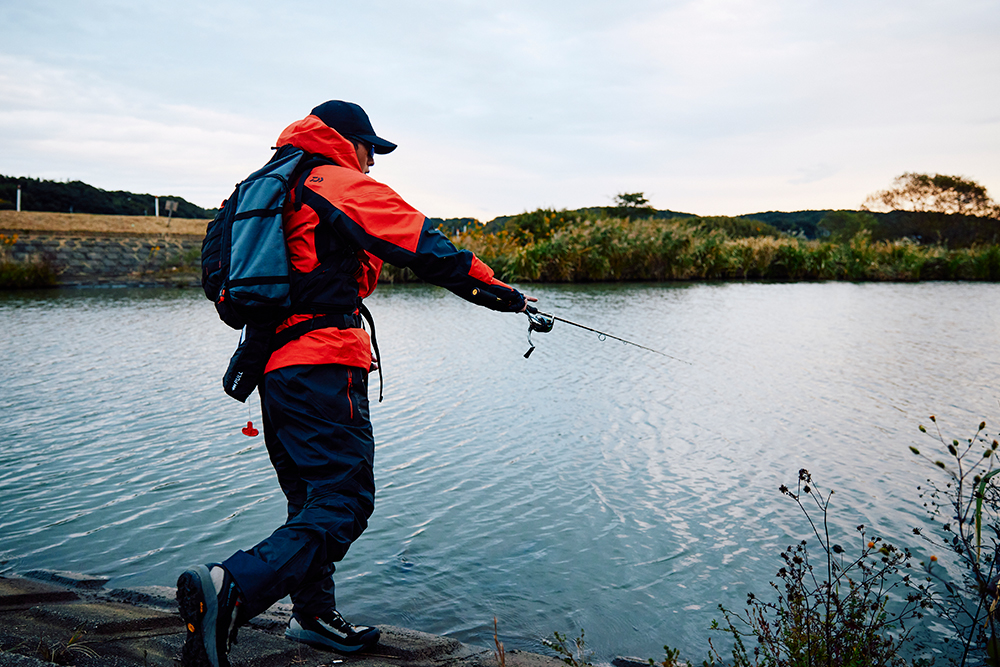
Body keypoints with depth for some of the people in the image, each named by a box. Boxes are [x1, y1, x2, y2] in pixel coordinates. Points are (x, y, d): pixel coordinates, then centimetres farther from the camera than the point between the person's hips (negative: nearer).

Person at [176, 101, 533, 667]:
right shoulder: (346, 186, -1)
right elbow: (429, 248, -6)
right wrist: (498, 291, 0)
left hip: (273, 363, 10)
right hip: (323, 367, -9)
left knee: (314, 497, 17)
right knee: (345, 500, -11)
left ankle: (315, 615, 22)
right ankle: (230, 588, -25)